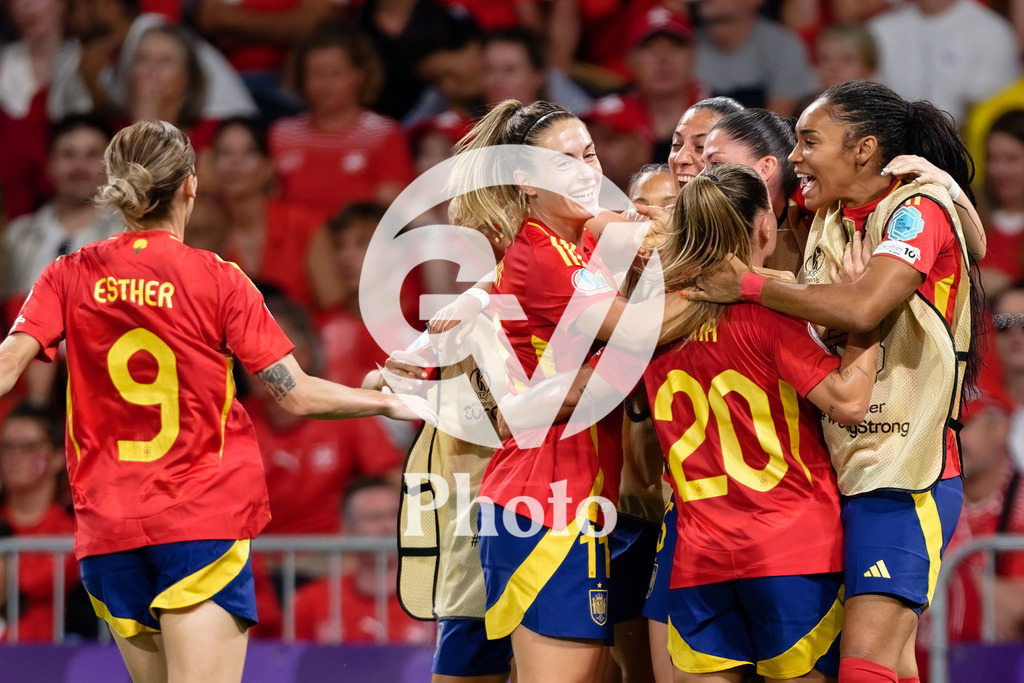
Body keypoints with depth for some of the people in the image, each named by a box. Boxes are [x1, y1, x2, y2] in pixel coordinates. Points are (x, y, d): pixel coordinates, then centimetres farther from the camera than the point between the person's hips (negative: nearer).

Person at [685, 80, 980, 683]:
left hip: (905, 474, -8)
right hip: (841, 471, 8)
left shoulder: (920, 209, -9)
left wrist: (749, 287, -16)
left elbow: (862, 307, -25)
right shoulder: (829, 224, 16)